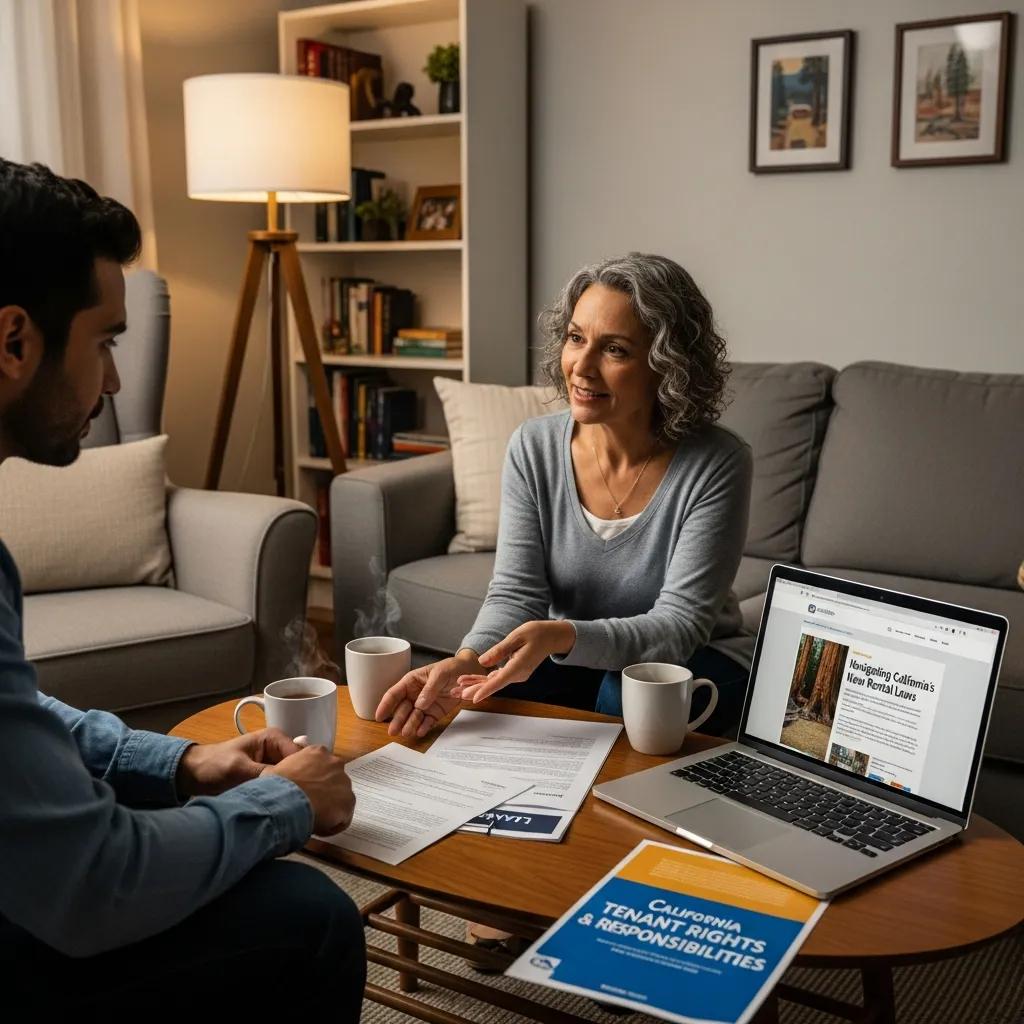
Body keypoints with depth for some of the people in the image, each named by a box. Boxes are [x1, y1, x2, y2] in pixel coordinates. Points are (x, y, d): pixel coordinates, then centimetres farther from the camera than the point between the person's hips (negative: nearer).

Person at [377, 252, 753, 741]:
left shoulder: (717, 464, -20)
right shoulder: (533, 447, -9)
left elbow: (680, 625, -23)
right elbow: (515, 594, -12)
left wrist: (561, 636, -41)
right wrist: (468, 660, -35)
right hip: (571, 661, 3)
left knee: (628, 691, -34)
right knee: (498, 691, -27)